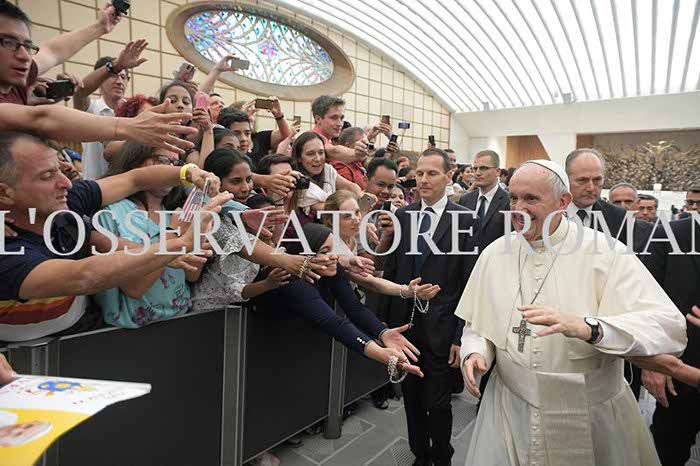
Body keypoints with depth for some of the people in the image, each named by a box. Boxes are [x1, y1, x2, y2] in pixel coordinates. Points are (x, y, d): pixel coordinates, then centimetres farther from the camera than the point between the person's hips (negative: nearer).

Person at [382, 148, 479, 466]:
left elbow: (469, 284, -7)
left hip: (440, 327, -3)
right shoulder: (401, 215, 3)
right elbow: (391, 270, 5)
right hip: (405, 321, 4)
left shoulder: (465, 220, -8)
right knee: (412, 398, 19)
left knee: (438, 403, 9)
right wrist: (388, 320, 4)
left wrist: (462, 336, -8)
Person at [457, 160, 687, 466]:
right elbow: (476, 323, 5)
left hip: (591, 420, -2)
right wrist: (474, 353, -15)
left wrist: (585, 326, -38)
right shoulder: (495, 253, -2)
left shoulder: (607, 253, -13)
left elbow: (670, 327, -23)